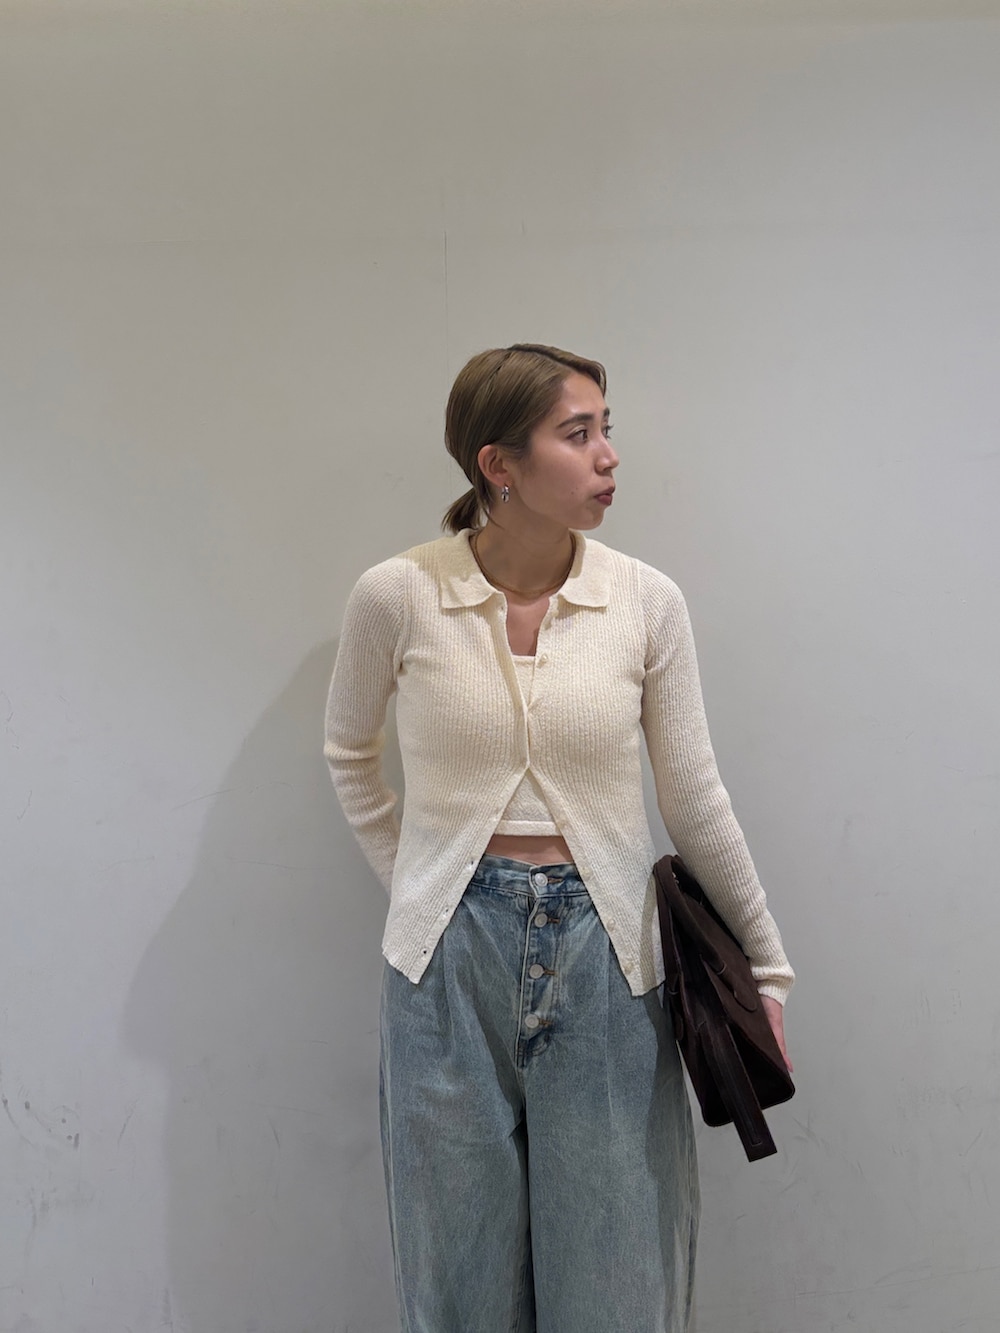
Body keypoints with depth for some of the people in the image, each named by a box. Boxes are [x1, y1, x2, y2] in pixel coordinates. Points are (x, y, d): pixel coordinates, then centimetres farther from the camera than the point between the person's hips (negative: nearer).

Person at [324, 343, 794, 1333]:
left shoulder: (647, 602, -6)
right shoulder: (397, 596, -9)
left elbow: (696, 802, 2)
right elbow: (349, 753, 9)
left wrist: (767, 970, 8)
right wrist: (410, 879, 7)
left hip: (602, 953, 1)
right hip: (450, 953, 0)